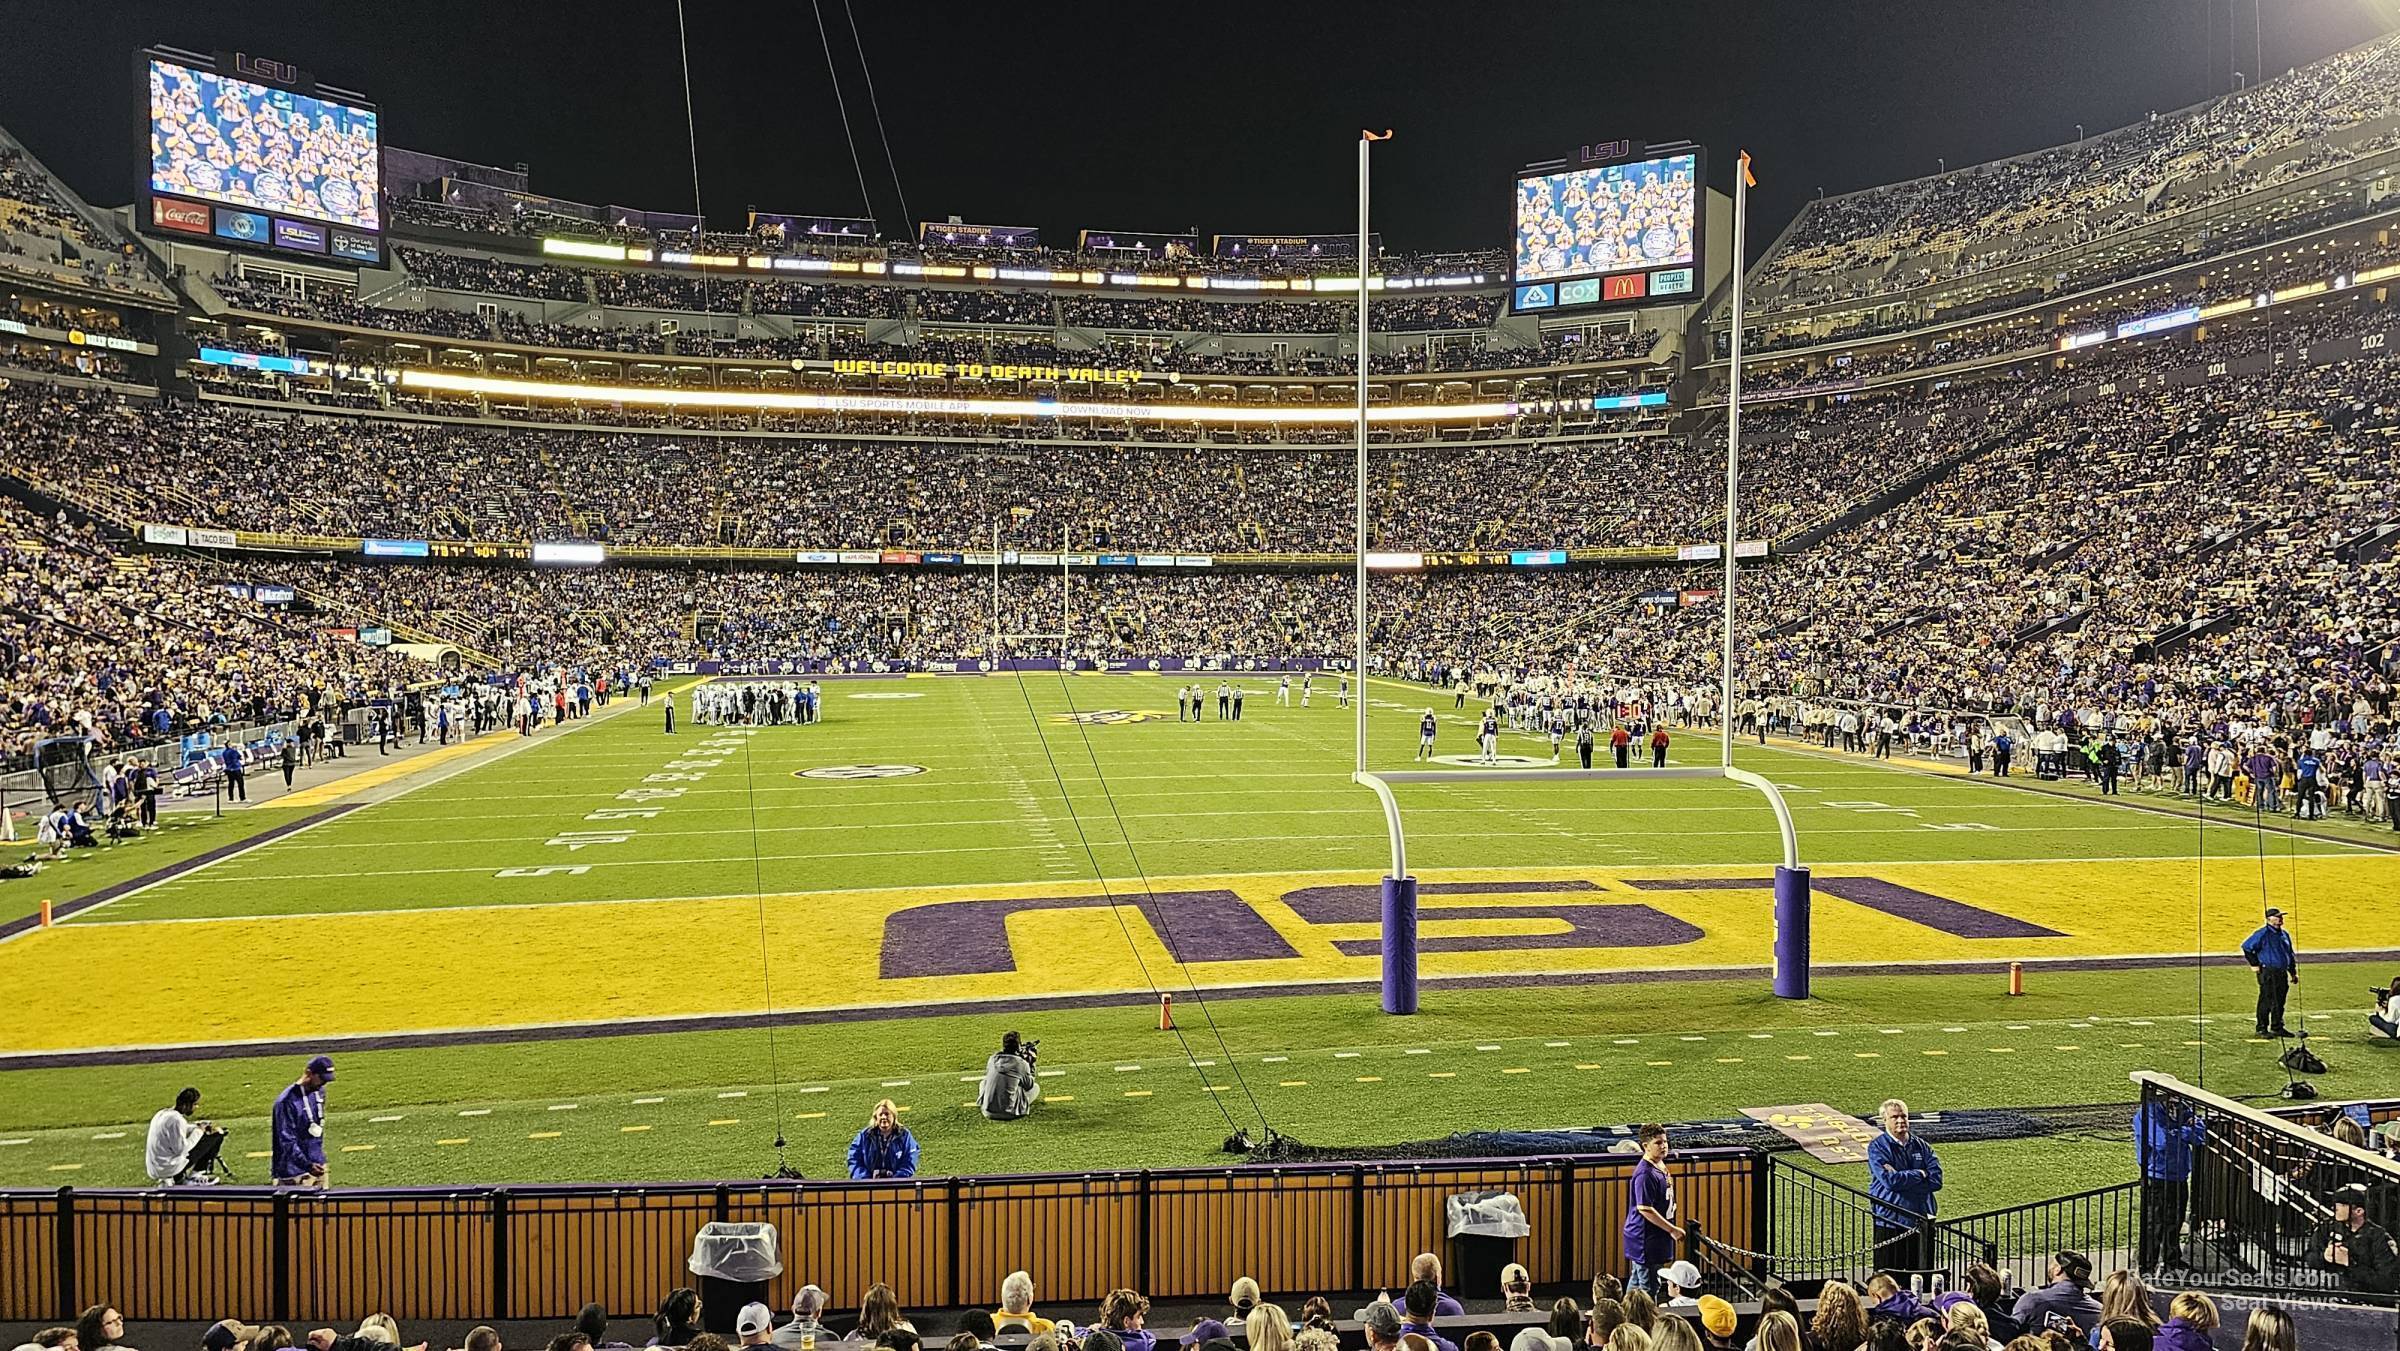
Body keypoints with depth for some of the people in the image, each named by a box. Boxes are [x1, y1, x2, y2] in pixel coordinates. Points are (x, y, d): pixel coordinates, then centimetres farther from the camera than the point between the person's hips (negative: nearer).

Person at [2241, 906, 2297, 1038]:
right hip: (2267, 973, -7)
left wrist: (2293, 972, 21)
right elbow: (2246, 946, -12)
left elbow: (2290, 954, 25)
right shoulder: (2263, 933, -10)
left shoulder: (2284, 934, 15)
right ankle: (2262, 1028, 0)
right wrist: (2255, 964, -11)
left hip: (2282, 973, 8)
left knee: (2280, 1001, 12)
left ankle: (2277, 1027, 21)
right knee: (2266, 1001, -6)